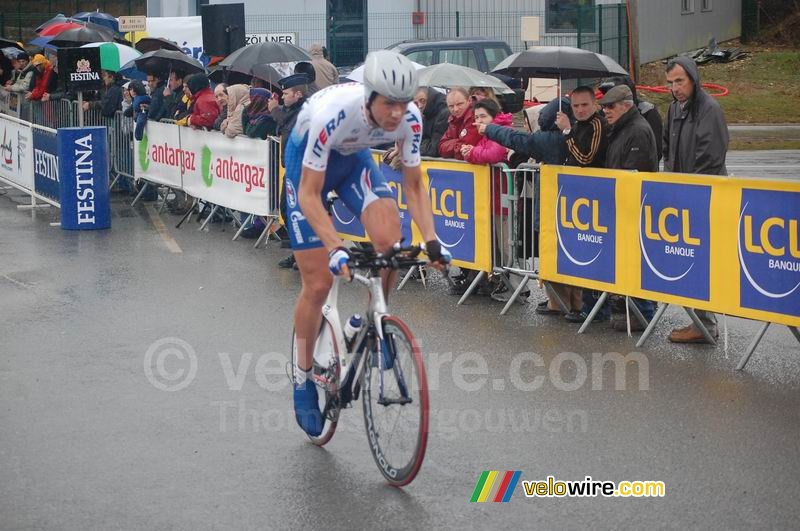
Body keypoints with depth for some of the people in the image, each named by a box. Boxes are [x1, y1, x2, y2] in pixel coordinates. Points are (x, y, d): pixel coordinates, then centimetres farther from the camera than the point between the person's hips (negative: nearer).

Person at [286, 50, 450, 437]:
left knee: (389, 241, -24)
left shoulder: (409, 118, -26)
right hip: (308, 161, -4)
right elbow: (309, 193, -34)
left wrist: (430, 240, -26)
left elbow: (413, 185, -13)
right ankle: (303, 380, 14)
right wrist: (335, 247, -45)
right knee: (318, 284, -6)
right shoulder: (333, 113, -40)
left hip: (353, 157, 4)